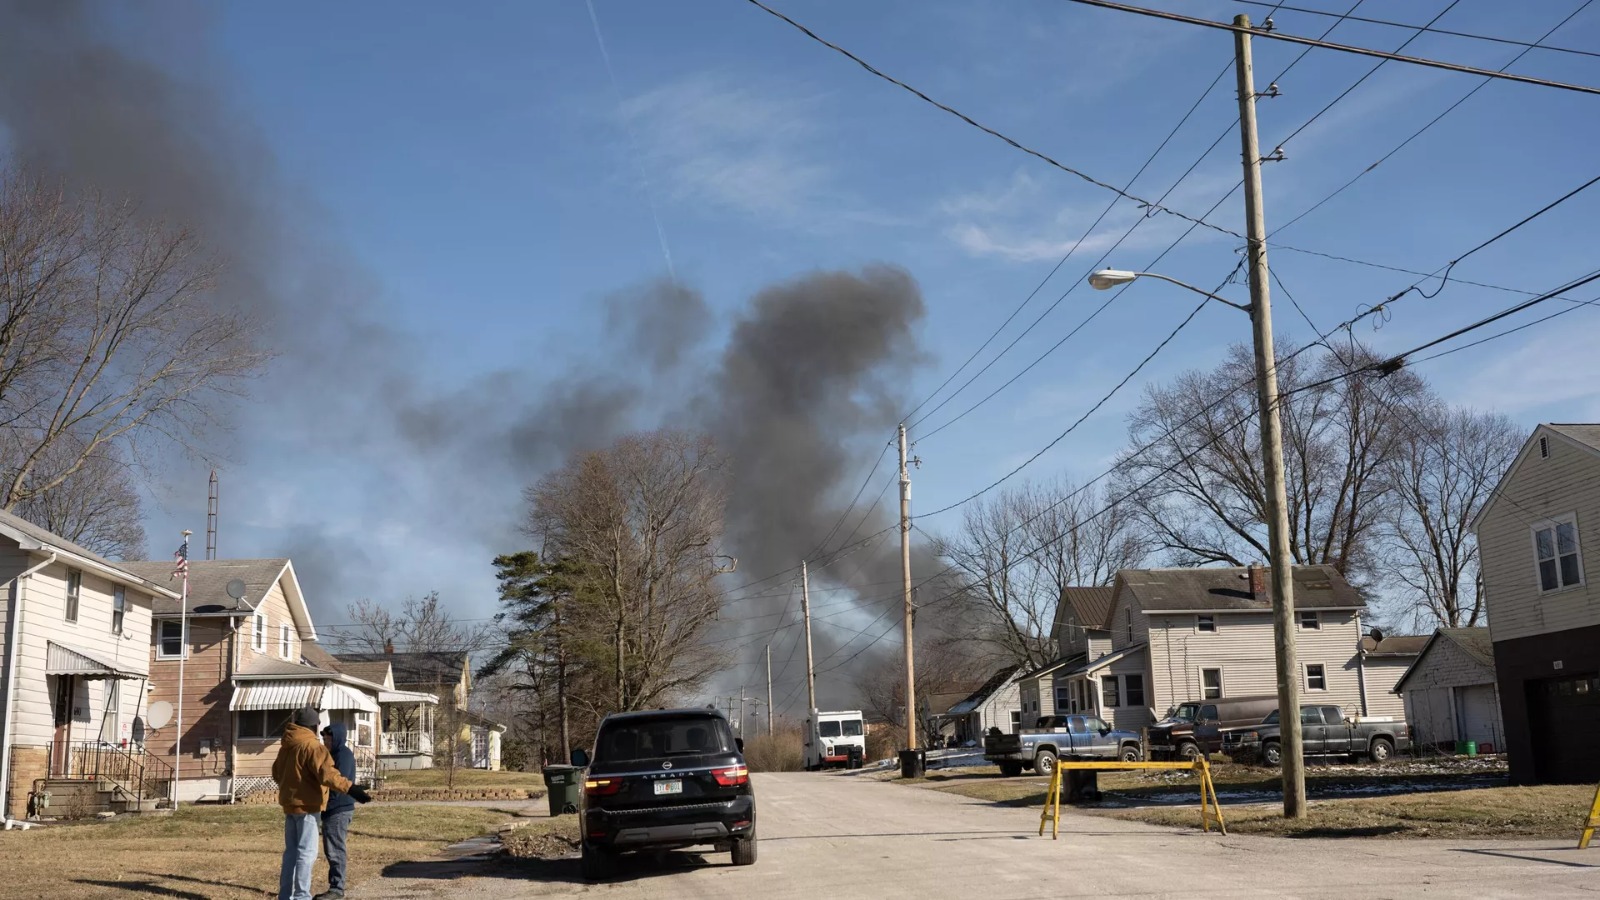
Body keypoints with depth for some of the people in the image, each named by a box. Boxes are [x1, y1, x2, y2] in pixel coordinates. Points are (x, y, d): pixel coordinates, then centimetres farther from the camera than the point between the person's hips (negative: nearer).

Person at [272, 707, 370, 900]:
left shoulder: (286, 746, 12)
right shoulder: (312, 745, -15)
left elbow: (277, 772, 25)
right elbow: (327, 774, -25)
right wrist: (351, 789, -29)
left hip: (290, 803, 9)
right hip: (306, 805, -9)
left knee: (291, 850, 14)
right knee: (306, 852, -7)